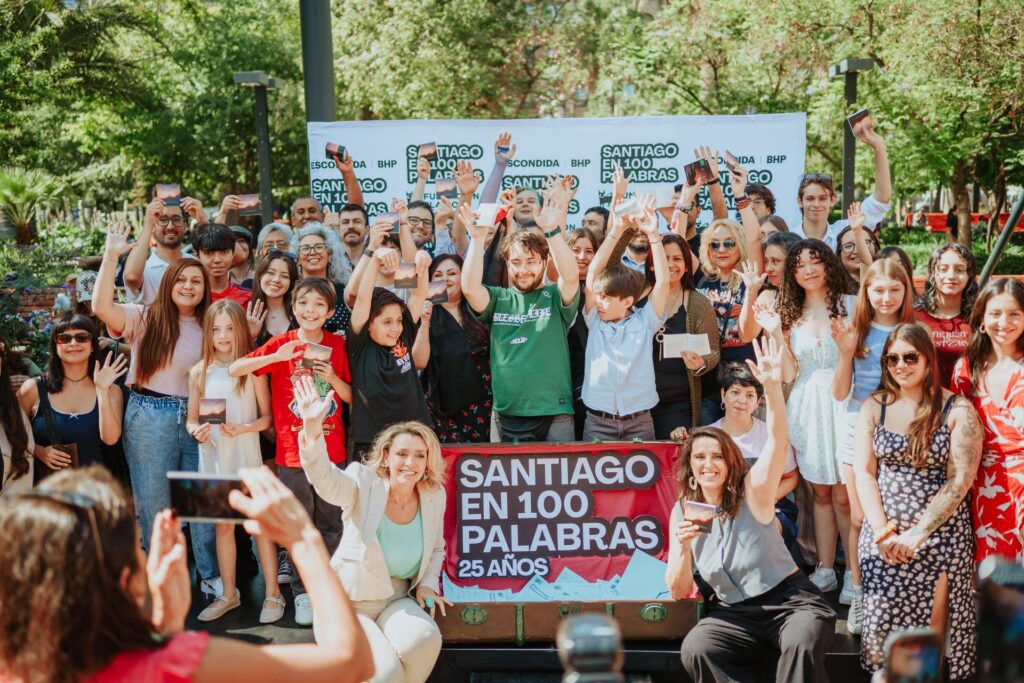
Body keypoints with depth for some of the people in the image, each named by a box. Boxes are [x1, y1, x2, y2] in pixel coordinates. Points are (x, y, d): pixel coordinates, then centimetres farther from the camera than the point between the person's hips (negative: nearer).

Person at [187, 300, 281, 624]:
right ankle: (229, 594, 23)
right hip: (213, 456, 3)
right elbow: (192, 419, 8)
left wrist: (242, 429, -20)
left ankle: (272, 594, 9)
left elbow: (267, 417, -4)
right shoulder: (199, 372, 2)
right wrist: (197, 431, -13)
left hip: (246, 455, -3)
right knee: (223, 525, 12)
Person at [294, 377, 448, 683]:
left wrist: (427, 584, -2)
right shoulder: (364, 484, -12)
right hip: (348, 602, -3)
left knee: (424, 638, -30)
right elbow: (324, 478, -33)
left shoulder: (434, 496, -1)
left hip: (397, 599, 3)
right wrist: (312, 426, -48)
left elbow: (436, 548, 16)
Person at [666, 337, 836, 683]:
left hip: (789, 599, -3)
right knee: (695, 649, -28)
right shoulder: (683, 511, 4)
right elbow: (679, 593, 3)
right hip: (732, 613, 3)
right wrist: (683, 548, -18)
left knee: (801, 642, -36)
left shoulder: (751, 492, -4)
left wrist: (772, 387, -38)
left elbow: (778, 443, -23)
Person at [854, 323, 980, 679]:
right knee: (882, 625, 0)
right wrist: (882, 531, -10)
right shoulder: (874, 406, 5)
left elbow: (959, 481, -10)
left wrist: (915, 535, -15)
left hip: (940, 533, -2)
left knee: (933, 630, -1)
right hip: (884, 534, 2)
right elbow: (864, 472, 1)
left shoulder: (958, 410, -4)